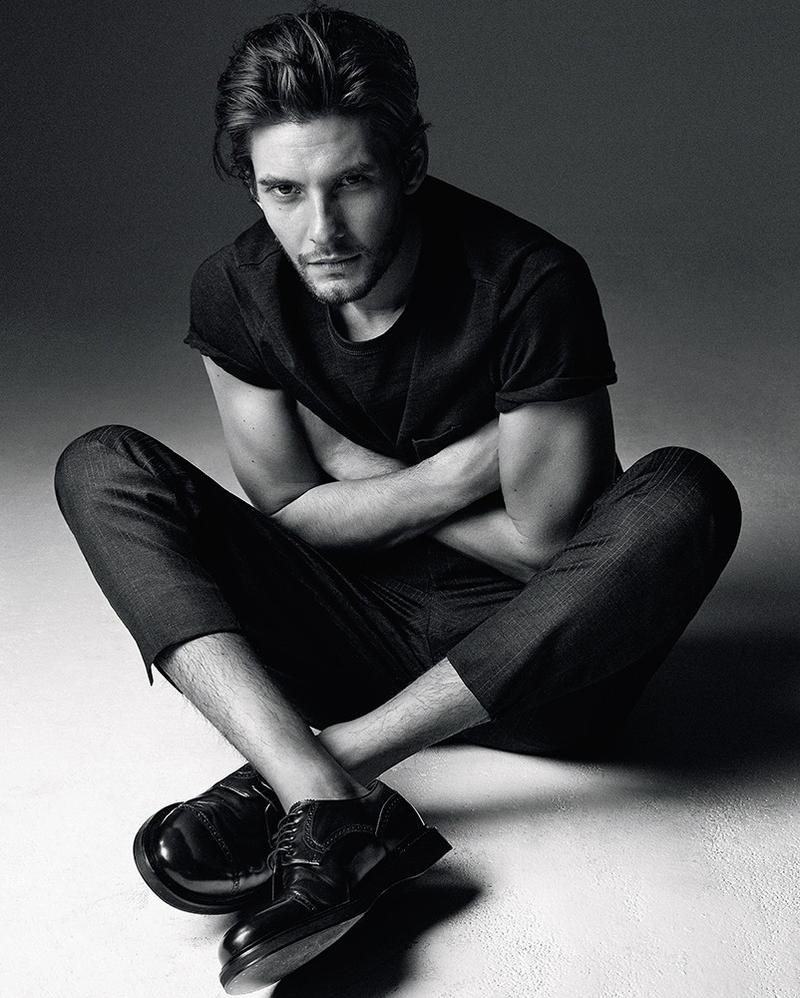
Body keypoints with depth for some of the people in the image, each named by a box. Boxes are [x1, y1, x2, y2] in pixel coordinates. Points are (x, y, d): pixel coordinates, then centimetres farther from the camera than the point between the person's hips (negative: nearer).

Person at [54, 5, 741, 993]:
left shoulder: (531, 284, -20)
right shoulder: (235, 289, -8)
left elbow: (544, 539, -15)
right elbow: (291, 507, -2)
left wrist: (359, 471, -8)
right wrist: (459, 469, -13)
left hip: (522, 653, -2)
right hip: (348, 628, 3)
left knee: (686, 497, -32)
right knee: (100, 468, -13)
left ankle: (311, 766, -29)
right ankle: (330, 808, -34)